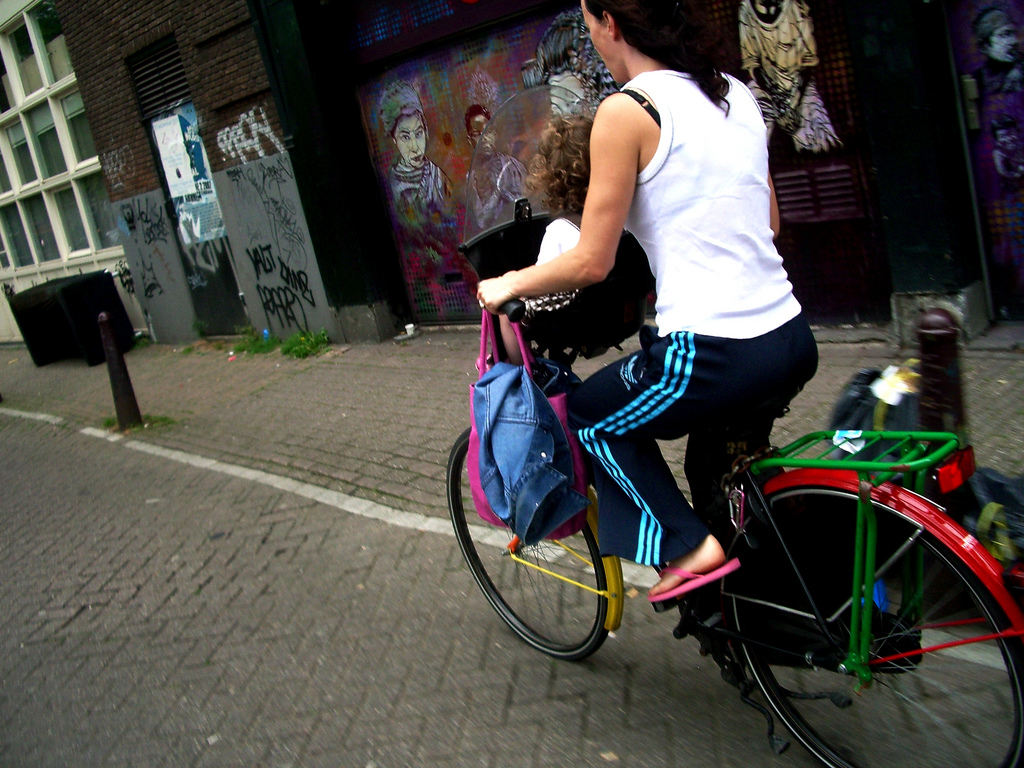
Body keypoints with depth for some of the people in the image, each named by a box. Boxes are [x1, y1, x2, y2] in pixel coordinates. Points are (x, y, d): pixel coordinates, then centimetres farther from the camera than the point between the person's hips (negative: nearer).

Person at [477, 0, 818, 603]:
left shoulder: (626, 111, -9)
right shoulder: (736, 93, 12)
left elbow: (591, 263, -8)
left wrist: (509, 284, 8)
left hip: (713, 358, -8)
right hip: (792, 343, 8)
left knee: (593, 414, 20)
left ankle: (688, 547, 12)